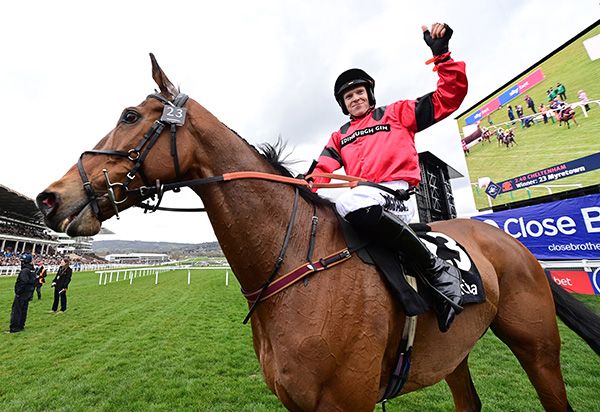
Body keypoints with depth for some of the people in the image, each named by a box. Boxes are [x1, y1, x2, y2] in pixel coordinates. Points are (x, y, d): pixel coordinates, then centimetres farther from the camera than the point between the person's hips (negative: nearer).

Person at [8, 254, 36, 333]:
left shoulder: (24, 271, -20)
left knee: (16, 311, 0)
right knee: (23, 310, 16)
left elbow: (23, 283, -24)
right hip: (28, 294, 9)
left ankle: (14, 328, 5)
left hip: (21, 294, -9)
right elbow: (34, 282, 13)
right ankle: (21, 326, 23)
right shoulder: (33, 270, 9)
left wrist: (18, 292, -14)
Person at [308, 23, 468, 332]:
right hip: (363, 198, 5)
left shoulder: (396, 113, 18)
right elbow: (323, 171, 9)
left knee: (350, 202, -37)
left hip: (397, 194, -5)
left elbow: (449, 97, 13)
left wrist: (441, 54, 3)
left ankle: (439, 270, -22)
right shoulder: (339, 137, 25)